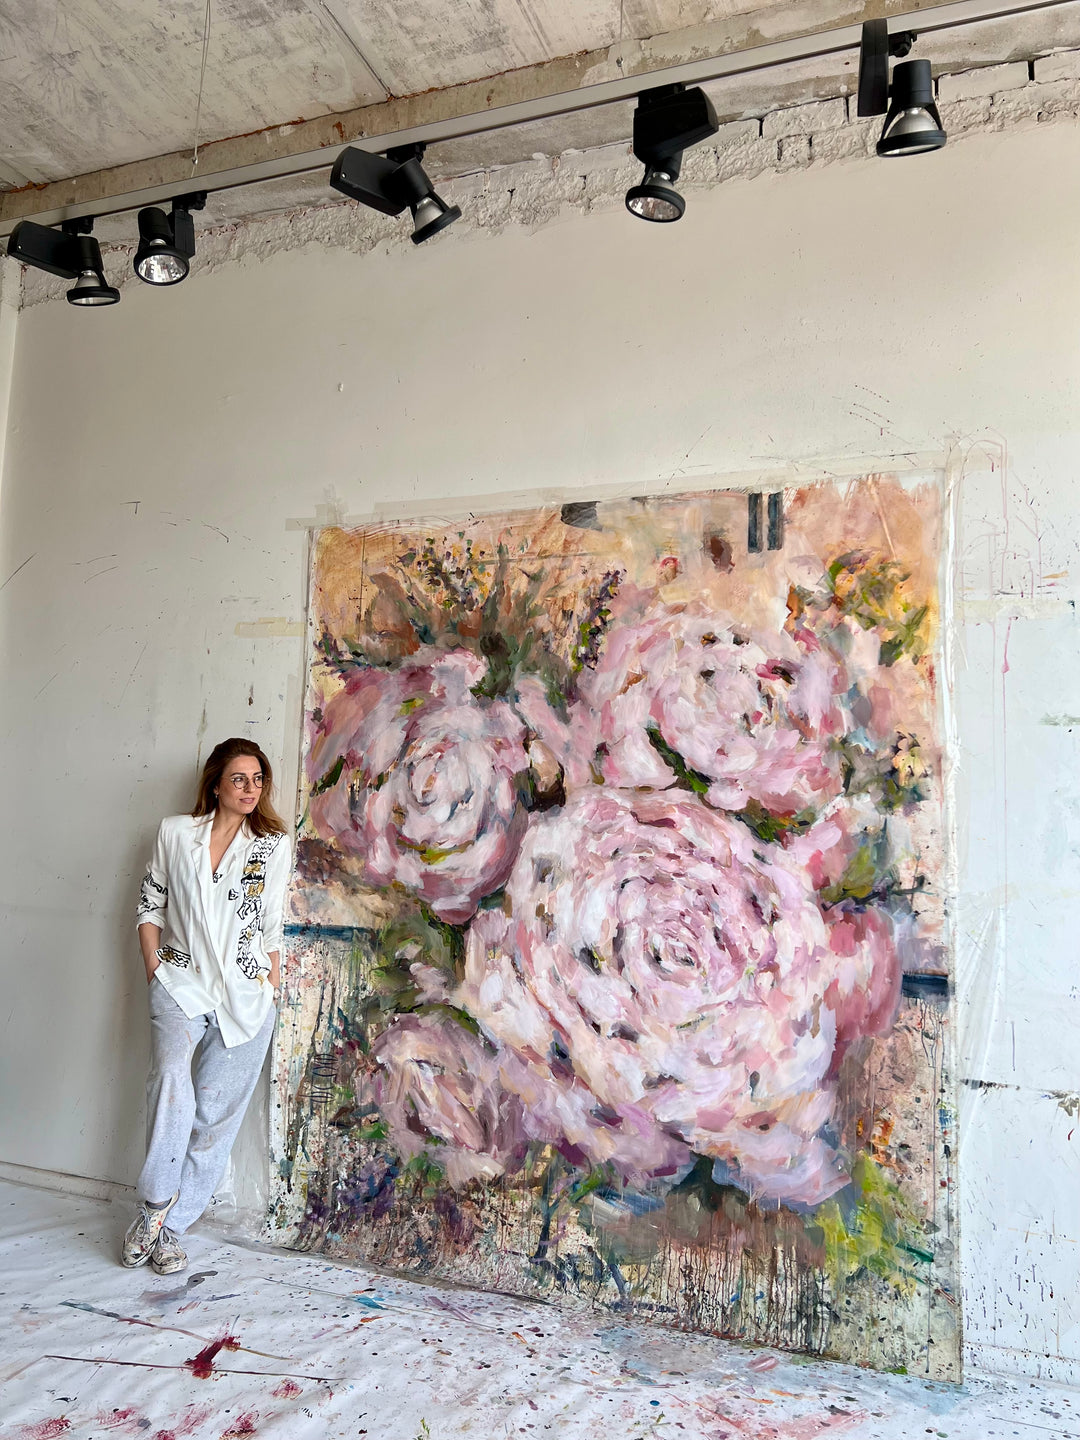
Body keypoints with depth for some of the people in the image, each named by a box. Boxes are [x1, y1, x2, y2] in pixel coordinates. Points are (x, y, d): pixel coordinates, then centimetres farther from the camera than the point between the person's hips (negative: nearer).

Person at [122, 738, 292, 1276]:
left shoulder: (274, 845, 5)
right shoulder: (175, 832, 6)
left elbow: (273, 926, 7)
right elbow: (150, 905, 10)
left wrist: (272, 990, 5)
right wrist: (155, 970, 2)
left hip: (246, 994, 1)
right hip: (181, 983, 0)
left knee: (215, 1114, 1)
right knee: (171, 1080, -23)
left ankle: (170, 1224, 17)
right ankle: (157, 1199, -2)